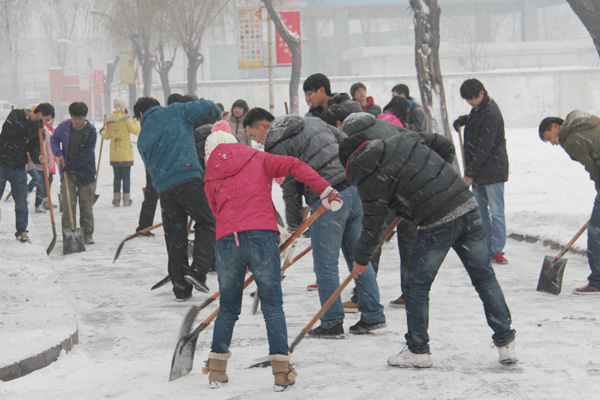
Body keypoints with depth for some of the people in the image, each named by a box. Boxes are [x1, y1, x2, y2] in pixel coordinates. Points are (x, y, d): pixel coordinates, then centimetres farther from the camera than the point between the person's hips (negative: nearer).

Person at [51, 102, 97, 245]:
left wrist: (69, 165, -16)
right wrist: (58, 153, -4)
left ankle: (88, 234, 15)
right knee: (68, 203, -6)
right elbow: (54, 140, 15)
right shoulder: (64, 127, -3)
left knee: (86, 205, 4)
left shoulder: (91, 131, -12)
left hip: (85, 173, -2)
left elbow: (85, 155, -14)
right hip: (67, 173, 2)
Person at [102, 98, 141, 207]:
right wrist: (137, 122, 10)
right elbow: (136, 131, -10)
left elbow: (106, 136, 13)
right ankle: (126, 199, 2)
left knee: (117, 176, 11)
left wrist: (103, 133, 36)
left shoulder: (109, 120, 3)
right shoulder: (126, 119, -11)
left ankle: (116, 199, 10)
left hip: (114, 155, 4)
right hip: (125, 154, -4)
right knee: (126, 176, 2)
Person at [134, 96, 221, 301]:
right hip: (188, 179, -4)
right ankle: (197, 271, -12)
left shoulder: (143, 138, 23)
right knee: (207, 223, 6)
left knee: (175, 238, 9)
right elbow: (205, 108, 3)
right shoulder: (174, 112, 12)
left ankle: (181, 288, 10)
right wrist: (217, 117, 23)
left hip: (164, 188, 4)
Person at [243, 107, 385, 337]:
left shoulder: (276, 147, -4)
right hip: (355, 189, 8)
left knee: (325, 264, 4)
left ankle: (332, 323, 9)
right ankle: (373, 316, 18)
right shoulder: (313, 122, 18)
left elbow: (289, 186, -7)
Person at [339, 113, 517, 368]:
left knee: (417, 286, 10)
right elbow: (445, 146, 22)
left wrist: (361, 259, 11)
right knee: (484, 277, 13)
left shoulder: (370, 177, -6)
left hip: (437, 225, -6)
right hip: (468, 206, 7)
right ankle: (506, 343, 16)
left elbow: (374, 223, -3)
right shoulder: (406, 139, 12)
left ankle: (418, 350, 17)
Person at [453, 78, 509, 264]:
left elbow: (484, 147, -21)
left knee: (496, 212, -7)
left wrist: (470, 172, -19)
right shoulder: (479, 108, 9)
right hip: (478, 171, 10)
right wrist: (462, 120, 12)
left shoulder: (491, 115, -20)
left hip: (493, 171, -10)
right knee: (480, 211, 10)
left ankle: (497, 250, -6)